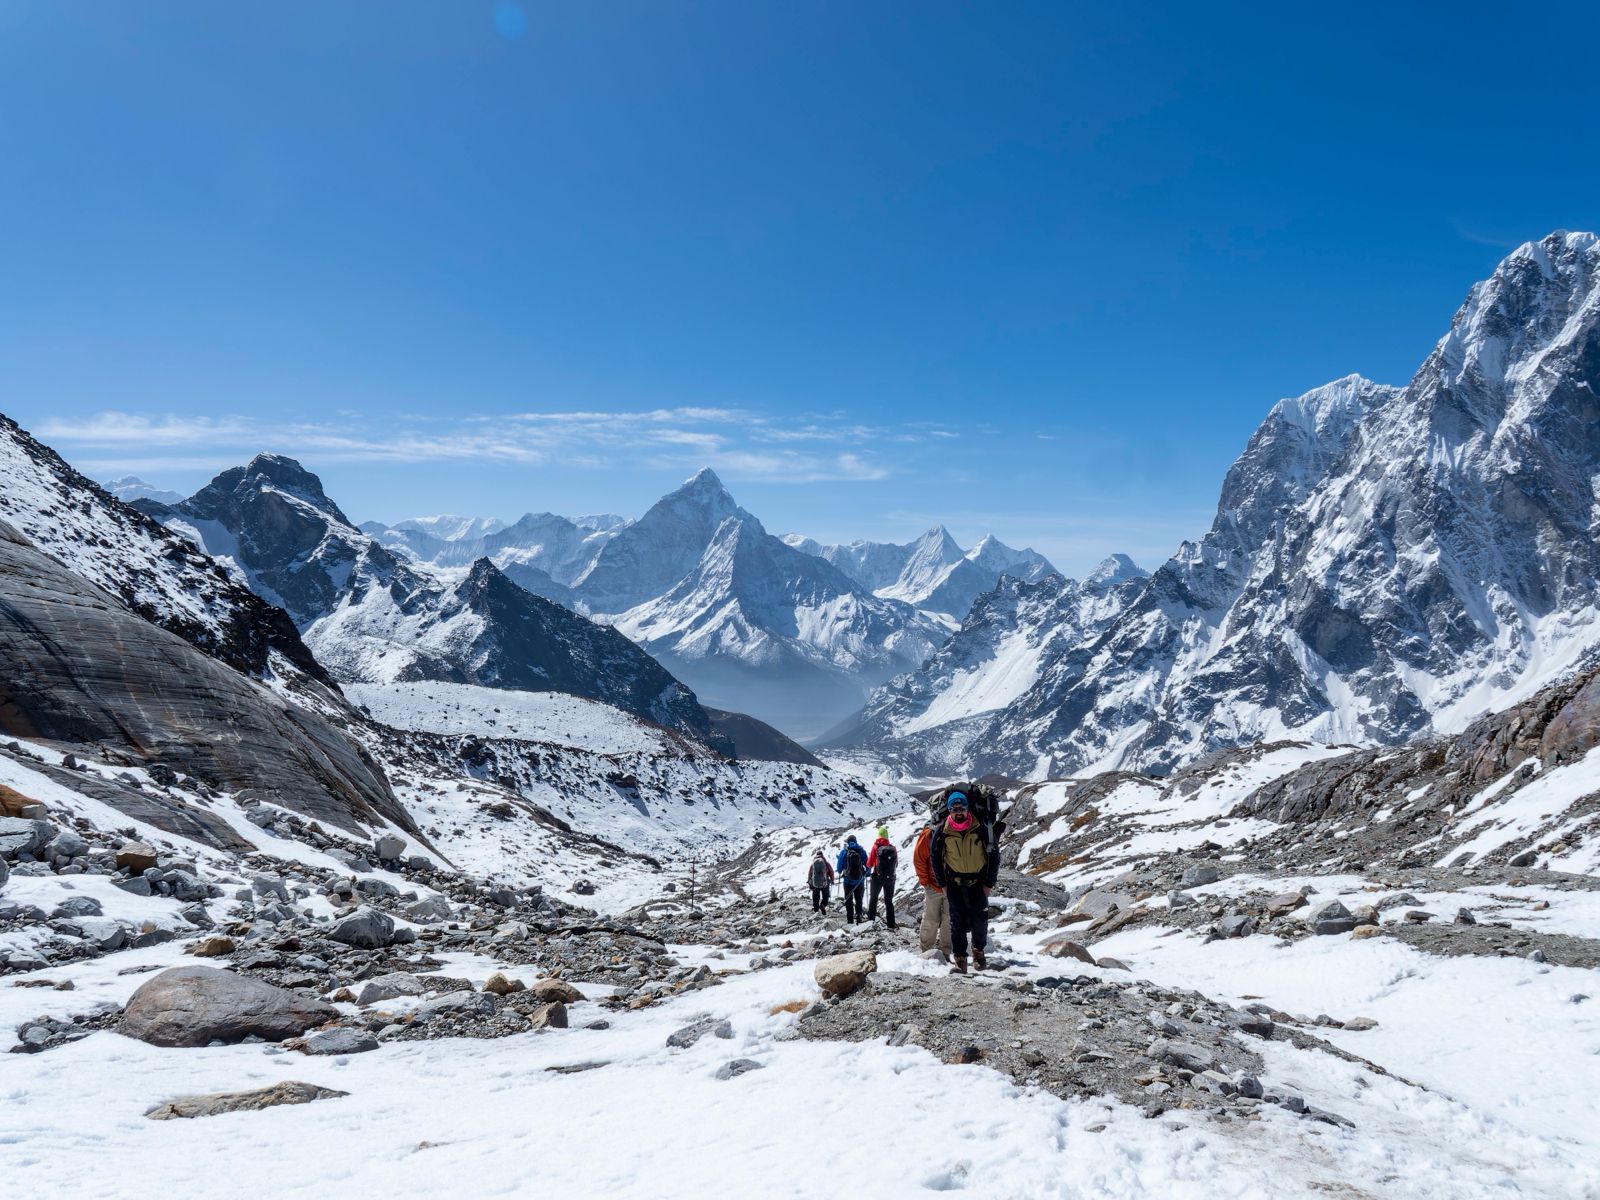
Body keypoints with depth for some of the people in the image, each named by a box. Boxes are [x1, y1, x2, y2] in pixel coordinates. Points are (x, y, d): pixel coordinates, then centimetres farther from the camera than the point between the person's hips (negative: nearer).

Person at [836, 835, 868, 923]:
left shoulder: (844, 852, -4)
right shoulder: (862, 851, -2)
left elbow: (839, 866, 0)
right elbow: (867, 865, 1)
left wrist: (840, 873, 21)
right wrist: (866, 873, 19)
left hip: (848, 880, -1)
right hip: (860, 880, 1)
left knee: (848, 901, 9)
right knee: (859, 899, 14)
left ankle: (850, 920, 7)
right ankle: (858, 915, -4)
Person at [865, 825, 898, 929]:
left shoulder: (876, 846, -9)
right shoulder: (893, 847, -2)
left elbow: (869, 864, -6)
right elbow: (896, 864, 8)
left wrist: (870, 866, 16)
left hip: (878, 877, -2)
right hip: (890, 877, 2)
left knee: (873, 898, 14)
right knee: (889, 901, 12)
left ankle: (871, 918, 10)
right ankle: (890, 923, 8)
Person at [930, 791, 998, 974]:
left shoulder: (980, 829, -11)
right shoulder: (942, 831, -8)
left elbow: (994, 857, -2)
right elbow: (936, 858, 5)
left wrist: (989, 883, -2)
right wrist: (942, 883, 3)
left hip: (978, 883, 0)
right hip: (954, 884, 0)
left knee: (979, 921, 3)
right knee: (957, 922, -3)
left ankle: (978, 951, 28)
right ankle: (960, 960, 2)